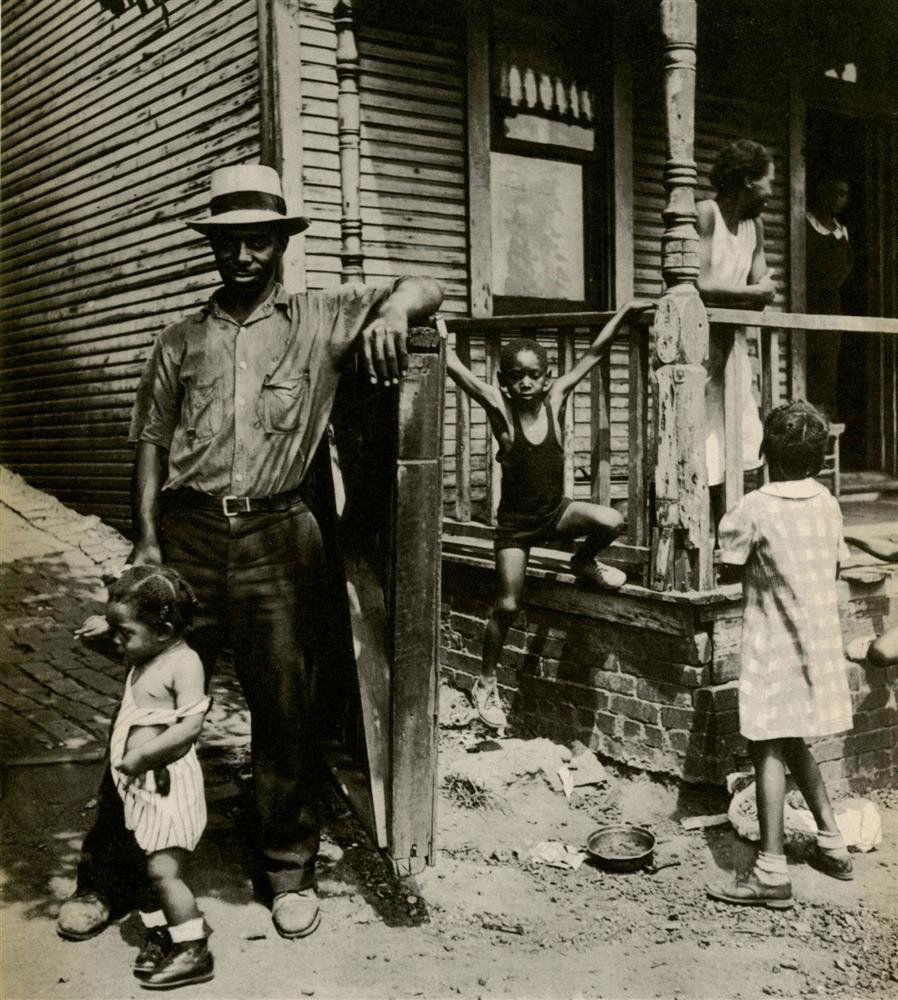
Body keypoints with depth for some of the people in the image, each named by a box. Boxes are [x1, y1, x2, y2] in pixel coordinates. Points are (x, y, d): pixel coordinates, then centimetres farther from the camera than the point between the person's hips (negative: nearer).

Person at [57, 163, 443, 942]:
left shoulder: (319, 320, 7)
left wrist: (392, 310, -19)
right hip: (188, 534, 2)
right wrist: (146, 536, 2)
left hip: (278, 537, -1)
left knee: (287, 710, 6)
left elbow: (424, 289, 4)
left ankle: (289, 871, 23)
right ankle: (114, 871, 20)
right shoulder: (181, 342, 13)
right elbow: (151, 439, 12)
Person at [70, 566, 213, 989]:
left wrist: (141, 755, -24)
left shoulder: (183, 663, -17)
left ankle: (193, 952, 0)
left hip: (168, 782, -9)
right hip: (138, 784, 9)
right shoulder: (143, 659, 8)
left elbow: (190, 725, -24)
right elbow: (121, 637, 30)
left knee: (162, 869, -8)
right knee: (145, 867, 14)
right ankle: (159, 936, 28)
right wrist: (105, 625, 8)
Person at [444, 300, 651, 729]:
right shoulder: (499, 406, -16)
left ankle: (584, 563, 12)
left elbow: (592, 354, -4)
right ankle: (485, 684, 21)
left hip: (556, 511, 3)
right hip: (515, 521, -3)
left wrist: (623, 313, -5)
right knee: (507, 605, -1)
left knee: (611, 522, -24)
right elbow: (453, 366, -26)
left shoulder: (554, 398, -7)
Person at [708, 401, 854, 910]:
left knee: (769, 750, -4)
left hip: (775, 643, -7)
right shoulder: (827, 503, 3)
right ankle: (832, 843, 27)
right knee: (794, 743, 21)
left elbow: (729, 563, -5)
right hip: (822, 638, 7)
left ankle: (773, 872, -4)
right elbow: (835, 565, 11)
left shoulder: (754, 509, -15)